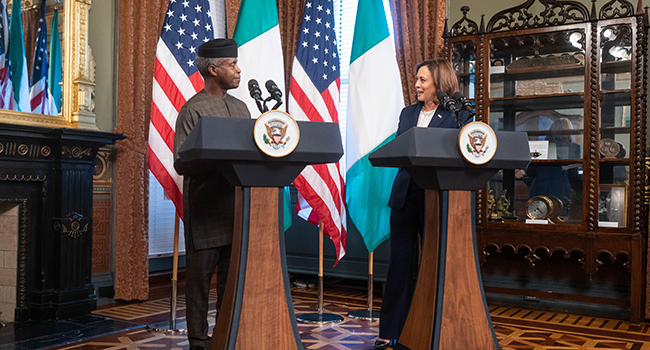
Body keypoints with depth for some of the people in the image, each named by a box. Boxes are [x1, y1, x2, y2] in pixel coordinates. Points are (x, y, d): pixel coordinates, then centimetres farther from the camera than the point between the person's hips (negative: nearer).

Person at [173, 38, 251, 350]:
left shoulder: (240, 108, 16)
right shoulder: (193, 110, -6)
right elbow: (181, 162, -12)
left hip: (236, 206, 6)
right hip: (205, 208, -6)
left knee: (231, 276, 12)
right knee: (201, 276, 3)